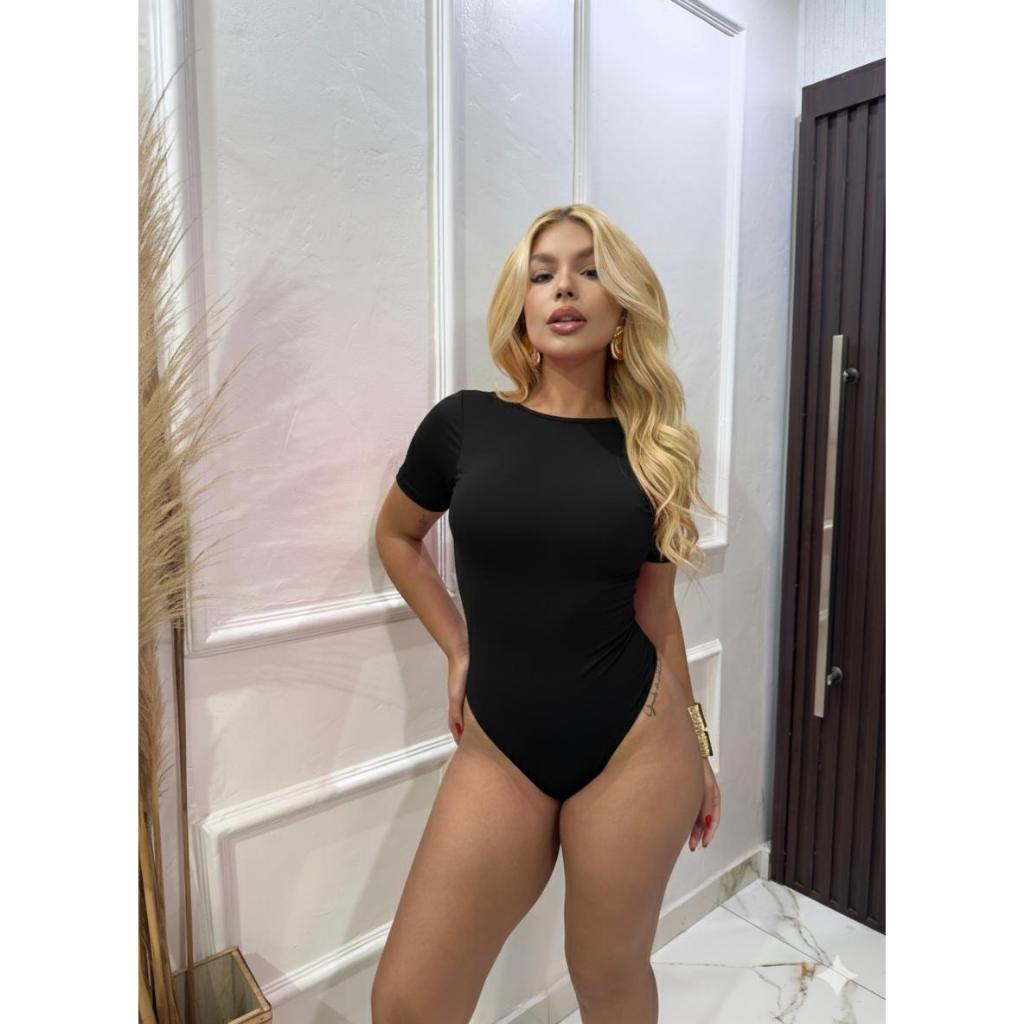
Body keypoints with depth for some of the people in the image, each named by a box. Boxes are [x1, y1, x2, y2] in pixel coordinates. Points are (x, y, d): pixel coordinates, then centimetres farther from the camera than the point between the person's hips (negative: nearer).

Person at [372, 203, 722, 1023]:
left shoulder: (656, 447, 0)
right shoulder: (465, 422, -4)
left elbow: (656, 613, 7)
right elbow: (396, 536, 13)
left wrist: (698, 748, 13)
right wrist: (458, 649, 5)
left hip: (635, 745, 1)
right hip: (499, 750, 0)